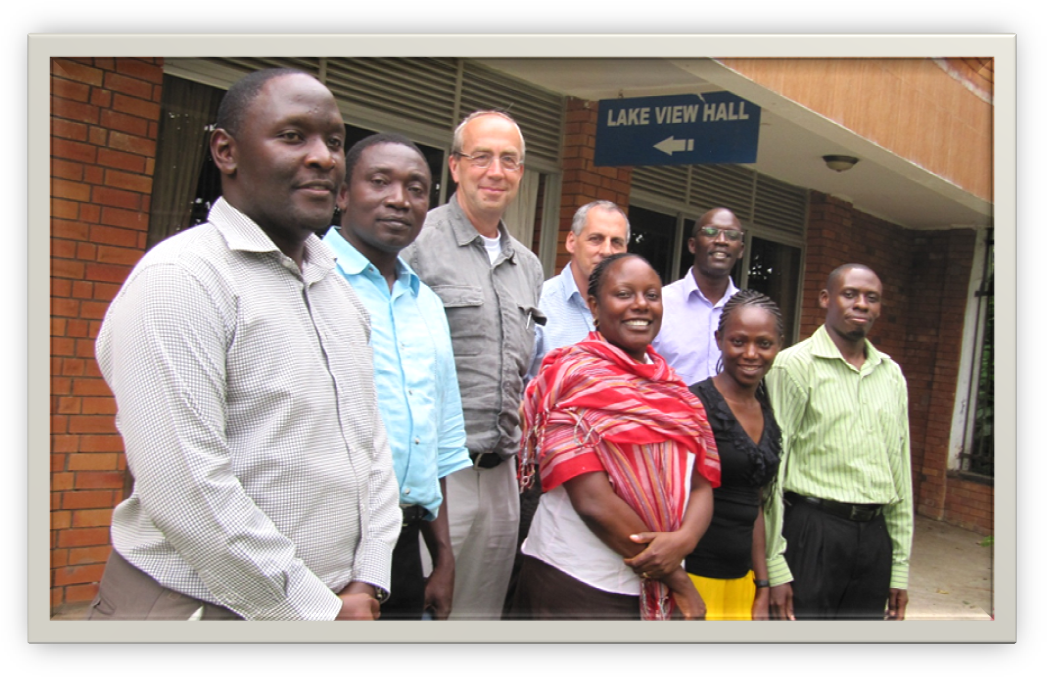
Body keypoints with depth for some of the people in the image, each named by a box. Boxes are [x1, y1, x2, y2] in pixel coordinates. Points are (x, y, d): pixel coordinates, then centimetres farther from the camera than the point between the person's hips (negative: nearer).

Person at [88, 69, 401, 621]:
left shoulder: (339, 288, 9)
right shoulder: (179, 279, -16)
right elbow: (185, 492, -23)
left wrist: (367, 581, 0)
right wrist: (319, 612, -16)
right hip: (198, 607, -7)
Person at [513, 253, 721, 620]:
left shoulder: (672, 388, 9)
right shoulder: (574, 373, -11)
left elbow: (702, 484, 4)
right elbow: (592, 500, -18)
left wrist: (684, 539, -17)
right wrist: (676, 579, -11)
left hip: (654, 589, 6)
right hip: (576, 587, -6)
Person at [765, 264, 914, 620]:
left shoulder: (892, 374, 13)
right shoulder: (794, 364, -6)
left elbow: (900, 469, 16)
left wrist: (900, 567, 14)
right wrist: (774, 567, -12)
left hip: (875, 537, 6)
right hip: (813, 530, -5)